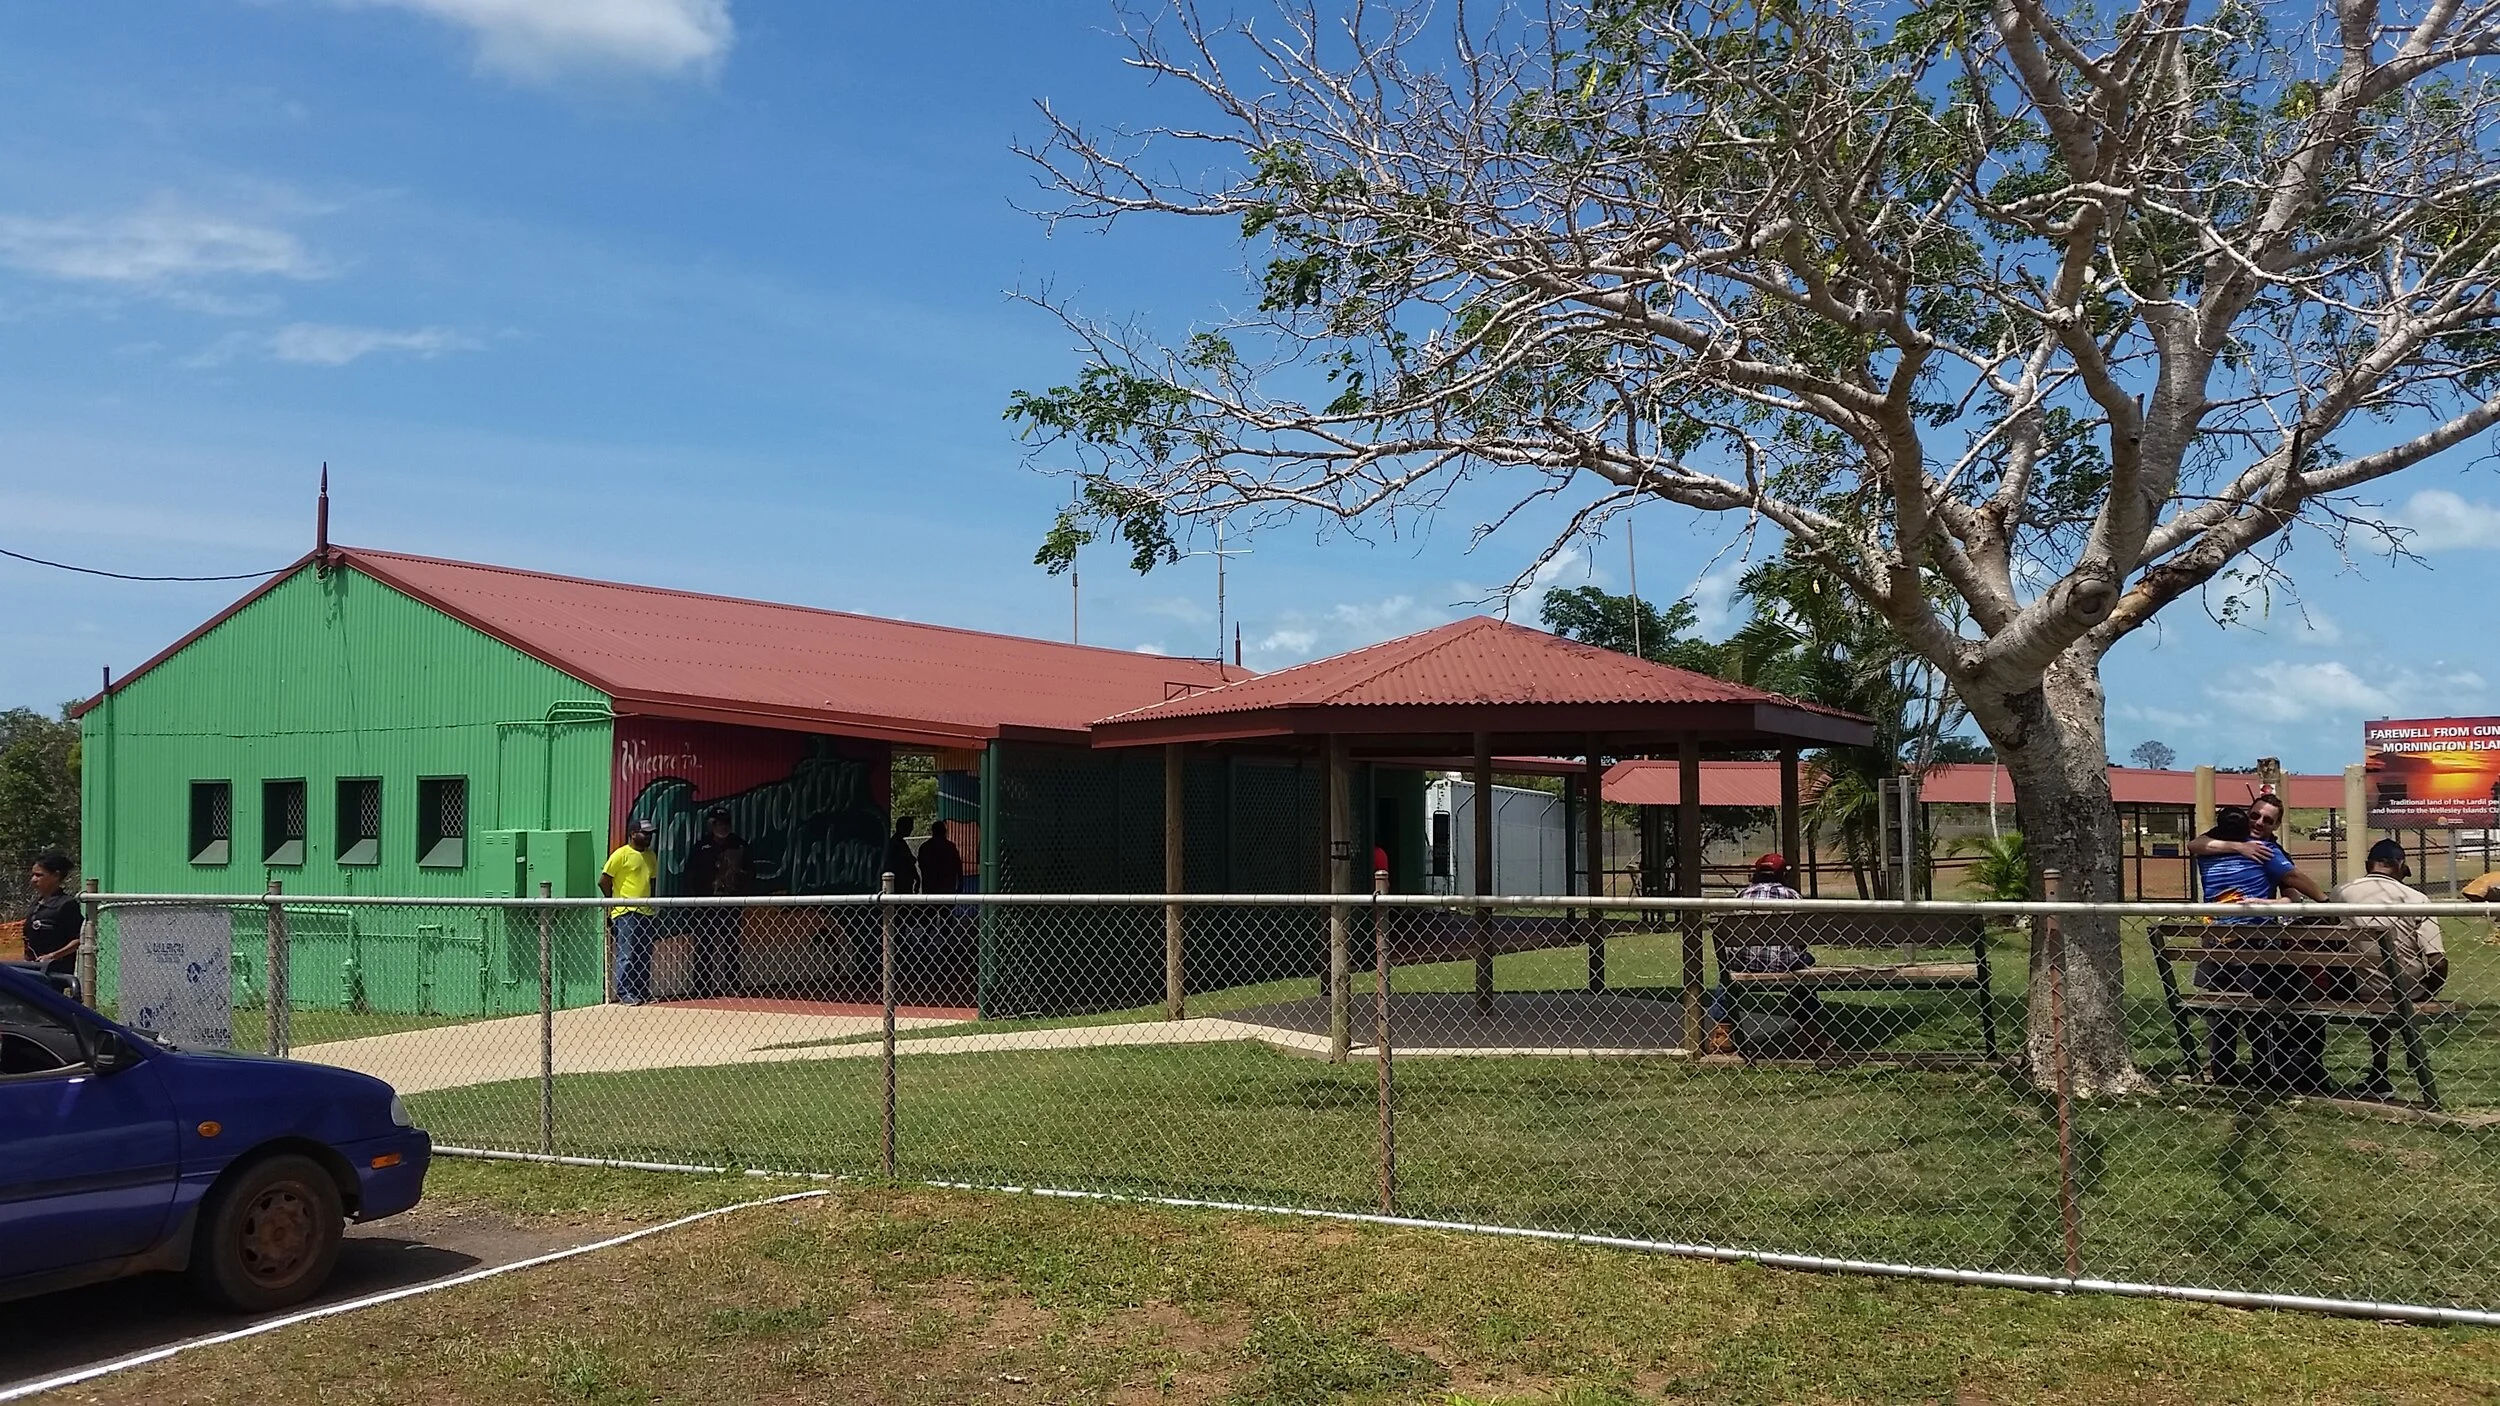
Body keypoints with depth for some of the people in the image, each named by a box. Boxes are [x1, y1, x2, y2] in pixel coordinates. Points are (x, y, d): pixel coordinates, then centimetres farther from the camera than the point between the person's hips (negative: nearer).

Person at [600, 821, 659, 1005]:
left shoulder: (650, 856, 15)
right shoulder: (621, 854, -7)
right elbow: (604, 881, -9)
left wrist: (651, 903, 14)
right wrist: (615, 901, -5)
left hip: (645, 912, 7)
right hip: (625, 912, -7)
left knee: (645, 956, 9)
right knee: (626, 954, -7)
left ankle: (644, 993, 15)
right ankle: (624, 994, -5)